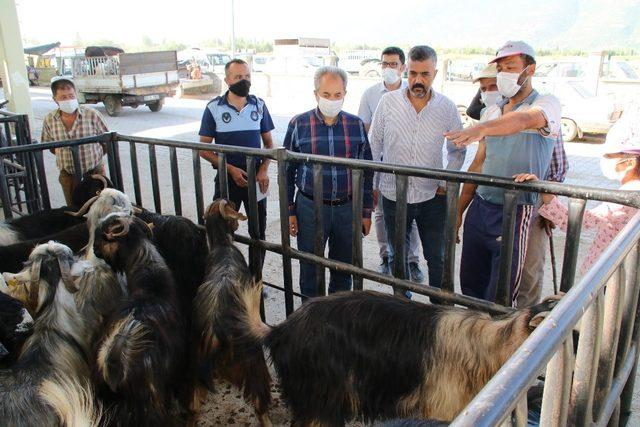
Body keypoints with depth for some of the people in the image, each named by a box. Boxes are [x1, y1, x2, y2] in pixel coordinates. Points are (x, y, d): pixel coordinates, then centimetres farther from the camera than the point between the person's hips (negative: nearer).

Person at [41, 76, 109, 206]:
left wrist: (94, 157, 2)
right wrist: (65, 157, 6)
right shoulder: (49, 120, -5)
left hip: (94, 171, -2)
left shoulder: (92, 115, -13)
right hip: (68, 175, 2)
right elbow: (49, 144, 12)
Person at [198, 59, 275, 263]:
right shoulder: (214, 108, -5)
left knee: (258, 230, 9)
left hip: (256, 177, 2)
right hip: (227, 177, -2)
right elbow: (204, 148, -3)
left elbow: (268, 142, 8)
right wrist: (231, 169, -14)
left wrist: (264, 169, -9)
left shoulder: (259, 105, 1)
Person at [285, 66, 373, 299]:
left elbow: (366, 171, 6)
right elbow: (287, 170, 1)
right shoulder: (299, 124, -4)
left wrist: (366, 211, 4)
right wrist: (289, 211, -1)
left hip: (347, 208, 2)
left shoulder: (356, 125, 1)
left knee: (344, 270, 15)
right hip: (310, 207, -1)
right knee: (310, 270, 10)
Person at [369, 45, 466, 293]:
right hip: (393, 195, 1)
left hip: (432, 197, 0)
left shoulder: (447, 107, -4)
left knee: (437, 258, 10)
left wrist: (447, 183, -1)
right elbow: (374, 143, 5)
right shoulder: (388, 101, -5)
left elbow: (457, 150, 8)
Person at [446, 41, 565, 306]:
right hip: (479, 207, 6)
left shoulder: (547, 104, -5)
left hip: (515, 214, -6)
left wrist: (481, 129, -49)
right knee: (469, 284, 15)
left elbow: (525, 119, -30)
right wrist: (459, 210, 14)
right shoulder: (491, 113, 14)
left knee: (499, 300, -2)